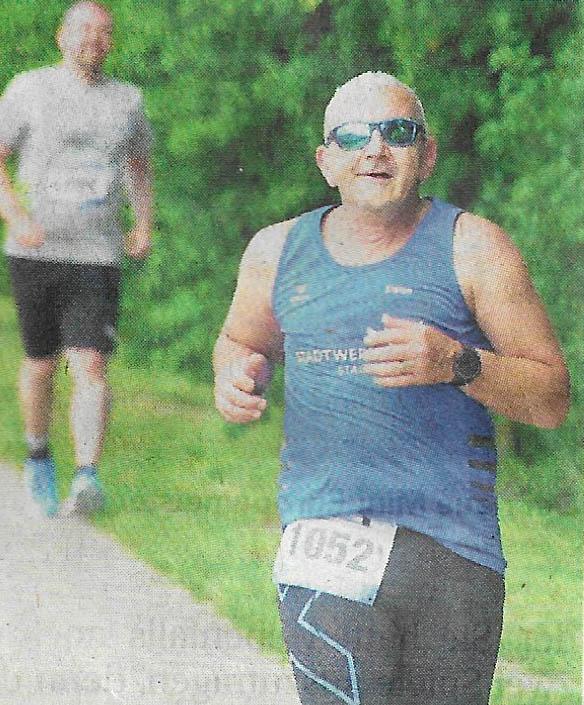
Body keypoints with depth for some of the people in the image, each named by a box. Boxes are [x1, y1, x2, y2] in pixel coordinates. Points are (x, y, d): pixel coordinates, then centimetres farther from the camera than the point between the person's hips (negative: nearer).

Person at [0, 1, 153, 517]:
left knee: (90, 365, -14)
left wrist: (145, 225, 10)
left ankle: (88, 477, -22)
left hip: (98, 256, 1)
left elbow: (139, 165, 26)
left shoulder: (127, 100, 12)